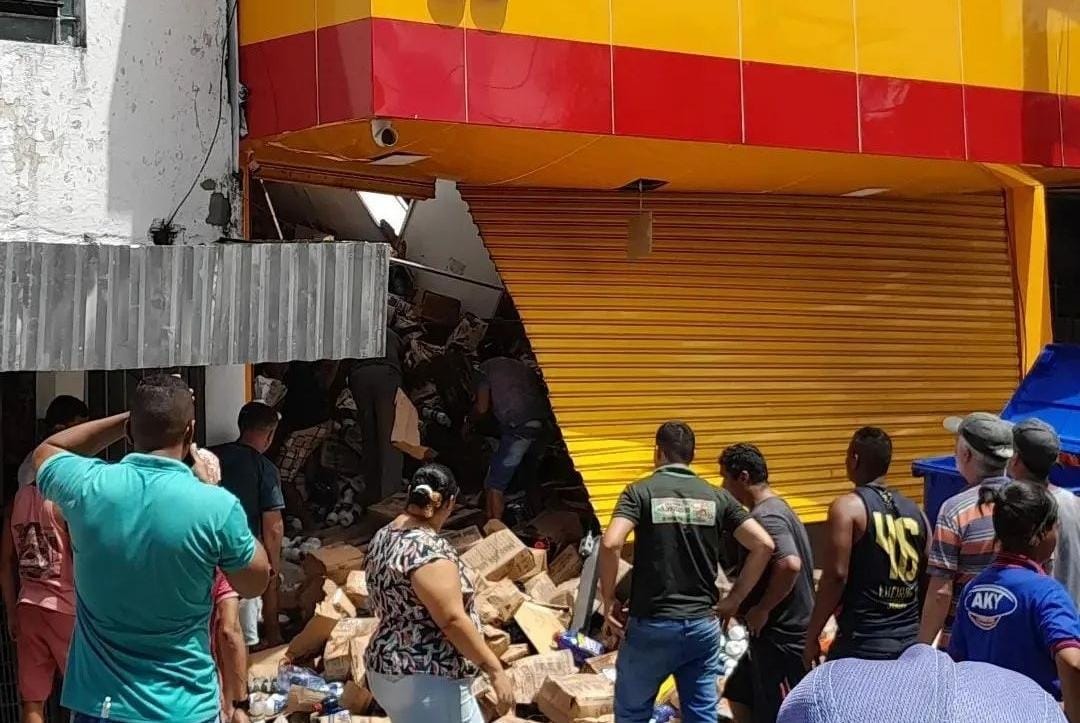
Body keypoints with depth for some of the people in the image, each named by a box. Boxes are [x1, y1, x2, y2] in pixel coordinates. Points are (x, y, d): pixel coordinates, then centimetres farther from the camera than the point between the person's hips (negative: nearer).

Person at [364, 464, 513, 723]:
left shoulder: (383, 537, 8)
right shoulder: (429, 550, -20)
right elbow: (452, 620, -23)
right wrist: (495, 669, -18)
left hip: (391, 672, 10)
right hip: (427, 683, -10)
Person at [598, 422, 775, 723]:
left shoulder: (640, 492, -4)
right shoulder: (717, 497, 6)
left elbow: (611, 544, -20)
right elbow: (763, 545, -2)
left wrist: (608, 601, -7)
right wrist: (734, 600, 5)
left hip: (651, 625, -3)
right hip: (703, 625, 3)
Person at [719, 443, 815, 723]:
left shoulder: (766, 517, -20)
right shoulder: (774, 510, 13)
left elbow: (790, 565, -35)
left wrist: (762, 609, -23)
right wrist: (739, 604, 17)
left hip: (782, 636, -11)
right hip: (775, 632, 11)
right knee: (739, 695, 22)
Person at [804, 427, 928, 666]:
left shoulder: (848, 507, -8)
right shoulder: (915, 511, 10)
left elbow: (836, 576, -16)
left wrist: (812, 636, -9)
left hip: (863, 645, -6)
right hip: (911, 645, 6)